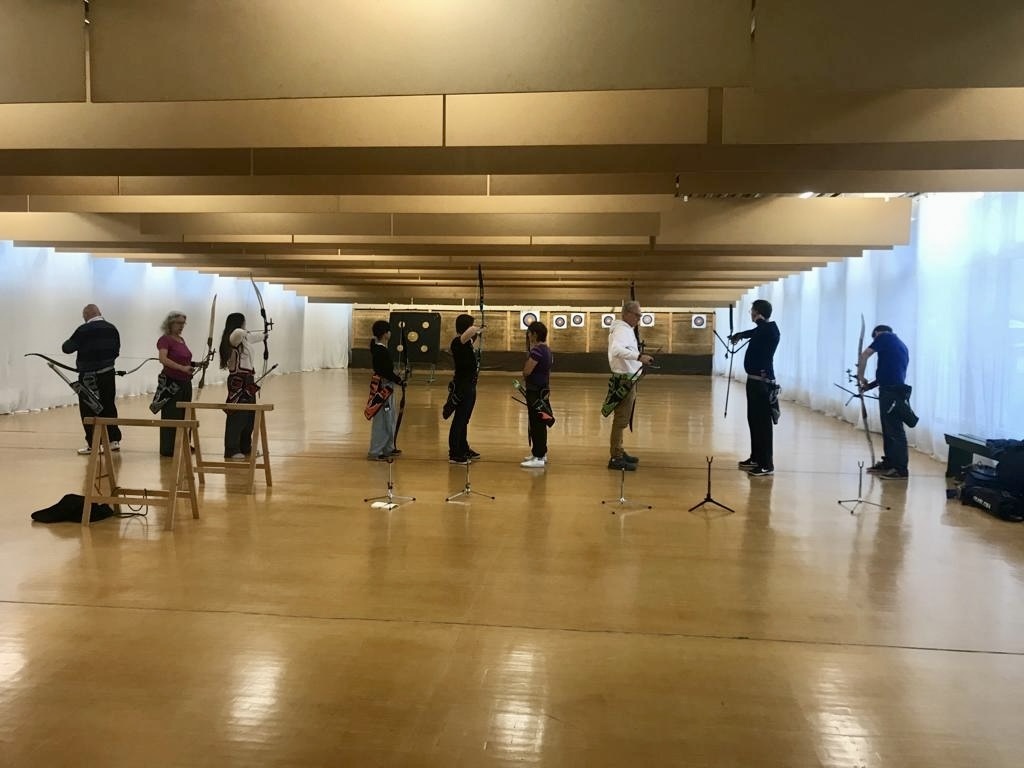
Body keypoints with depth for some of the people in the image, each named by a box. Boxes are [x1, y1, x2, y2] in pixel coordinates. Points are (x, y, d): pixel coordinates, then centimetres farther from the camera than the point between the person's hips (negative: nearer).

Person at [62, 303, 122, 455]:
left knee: (88, 410, 3)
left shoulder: (84, 330, -13)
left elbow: (67, 348, -9)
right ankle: (114, 440, 19)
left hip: (89, 376, -5)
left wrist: (65, 344, 13)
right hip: (108, 374, 6)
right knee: (109, 406, 15)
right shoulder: (112, 328, 5)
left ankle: (93, 444, 3)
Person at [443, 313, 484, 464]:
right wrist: (478, 328, -19)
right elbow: (469, 332, -39)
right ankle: (454, 455, 0)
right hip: (462, 387, -10)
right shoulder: (457, 342, -18)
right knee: (459, 420, -5)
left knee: (464, 419, 19)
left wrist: (477, 334, 40)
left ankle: (464, 450, 31)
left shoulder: (467, 343, 11)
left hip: (469, 386, 10)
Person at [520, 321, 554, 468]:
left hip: (535, 391, -10)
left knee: (536, 424, -6)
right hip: (543, 390, 10)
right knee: (540, 423, 17)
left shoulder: (537, 351, -19)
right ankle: (541, 453, 27)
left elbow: (526, 371, -20)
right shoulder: (547, 350, 12)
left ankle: (538, 458, -4)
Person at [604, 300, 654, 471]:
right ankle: (616, 458, -6)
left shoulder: (626, 329, 15)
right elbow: (616, 349, -37)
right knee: (621, 420, -8)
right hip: (624, 381, -11)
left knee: (621, 419, 18)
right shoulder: (622, 330, -18)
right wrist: (639, 356, -45)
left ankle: (619, 452, 29)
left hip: (627, 380, 11)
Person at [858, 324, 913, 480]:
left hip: (891, 391, -9)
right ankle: (889, 462, 21)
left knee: (895, 430, -9)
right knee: (888, 429, 15)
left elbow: (864, 355, -6)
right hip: (895, 389, 9)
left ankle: (901, 469, -9)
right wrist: (870, 385, 24)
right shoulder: (901, 346, 24)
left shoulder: (884, 337, 1)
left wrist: (860, 376, 5)